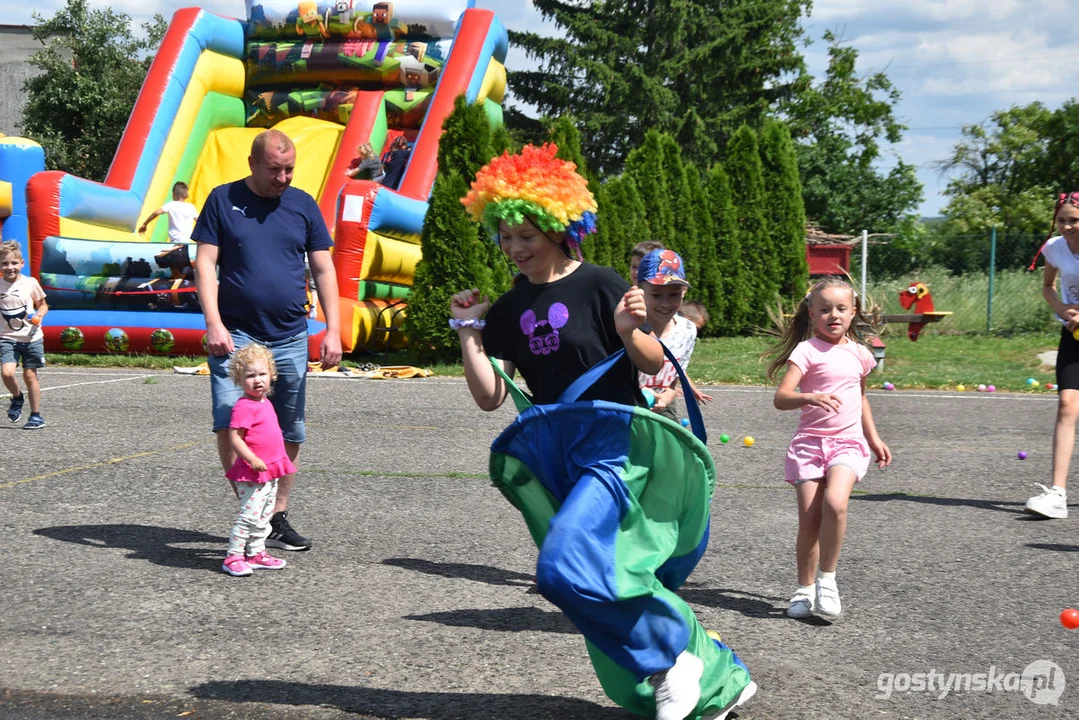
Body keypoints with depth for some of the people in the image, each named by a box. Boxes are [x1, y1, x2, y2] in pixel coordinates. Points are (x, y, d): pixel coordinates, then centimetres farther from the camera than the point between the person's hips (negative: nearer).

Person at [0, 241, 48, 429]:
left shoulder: (30, 283, -5)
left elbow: (43, 305, 7)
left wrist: (39, 315, -13)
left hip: (31, 337, -1)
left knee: (30, 375, 4)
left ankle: (36, 416, 17)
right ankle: (17, 398, 14)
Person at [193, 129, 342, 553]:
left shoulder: (304, 205, 8)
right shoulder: (224, 200, 2)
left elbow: (323, 270, 9)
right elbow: (205, 263, -1)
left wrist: (333, 330, 1)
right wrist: (213, 322, -12)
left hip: (290, 338, 3)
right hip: (235, 336, -3)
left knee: (289, 434, 7)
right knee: (230, 425, -15)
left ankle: (277, 517, 19)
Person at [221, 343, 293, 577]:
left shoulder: (265, 404, 12)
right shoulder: (244, 407, -17)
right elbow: (234, 437, -22)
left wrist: (279, 461, 22)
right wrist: (252, 459, -28)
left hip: (270, 472, 9)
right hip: (252, 473, -9)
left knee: (264, 516, 15)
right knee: (250, 514, -10)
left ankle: (256, 553, 24)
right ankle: (233, 557, -4)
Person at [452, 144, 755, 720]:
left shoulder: (597, 285, -6)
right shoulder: (510, 309, 9)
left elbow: (653, 364, -4)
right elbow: (490, 397, 6)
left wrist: (630, 329, -23)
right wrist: (467, 330, 0)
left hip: (613, 442, -7)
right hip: (557, 455, 7)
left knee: (564, 569, -24)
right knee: (611, 586, 8)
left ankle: (673, 655, -5)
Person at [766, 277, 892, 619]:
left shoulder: (859, 353, 11)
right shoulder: (807, 350, -4)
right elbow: (781, 398, -17)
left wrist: (874, 439, 28)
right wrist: (810, 397, -35)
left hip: (848, 443, 2)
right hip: (810, 442, -2)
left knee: (835, 503, -24)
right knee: (809, 520, -4)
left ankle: (827, 578, -7)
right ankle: (805, 589, 16)